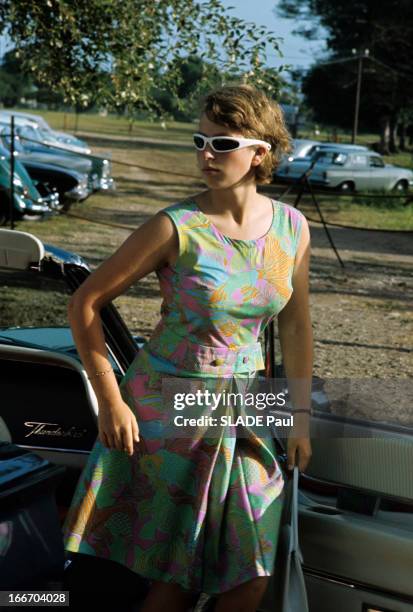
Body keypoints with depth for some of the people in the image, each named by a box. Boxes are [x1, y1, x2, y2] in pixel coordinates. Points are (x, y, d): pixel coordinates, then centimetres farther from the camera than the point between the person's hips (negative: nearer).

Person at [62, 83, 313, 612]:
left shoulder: (292, 228, -3)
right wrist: (111, 402, -13)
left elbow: (295, 326, 9)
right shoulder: (175, 227, -15)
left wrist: (301, 418, 11)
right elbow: (86, 303, -10)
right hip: (167, 405, -4)